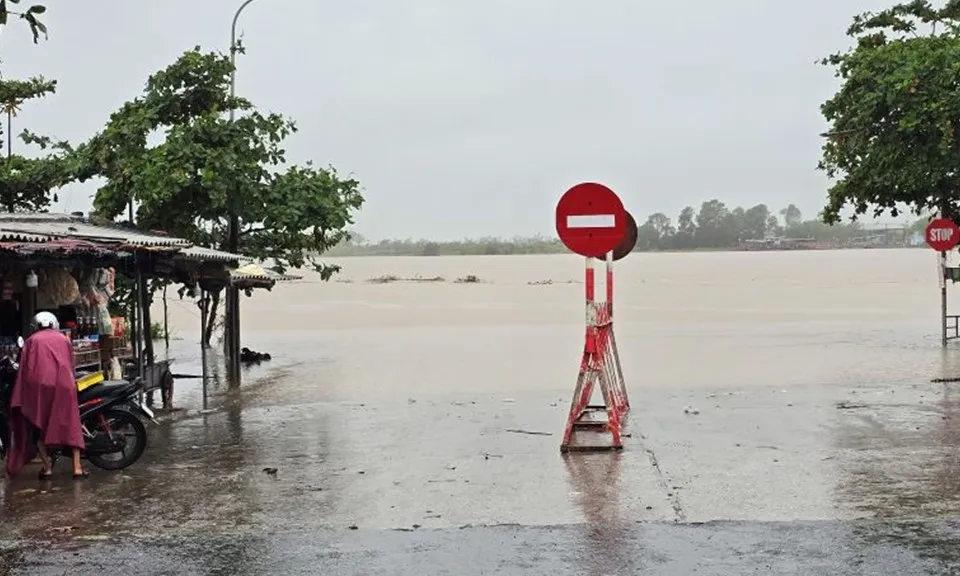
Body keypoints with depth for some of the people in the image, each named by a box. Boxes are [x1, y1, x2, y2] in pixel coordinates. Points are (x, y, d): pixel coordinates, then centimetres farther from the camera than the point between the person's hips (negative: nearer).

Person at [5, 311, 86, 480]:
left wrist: (18, 399, 12)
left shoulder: (32, 340, 18)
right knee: (71, 424, 6)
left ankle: (47, 466, 6)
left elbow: (24, 368, 12)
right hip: (63, 384, 1)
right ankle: (77, 467, -1)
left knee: (38, 425, 12)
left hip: (38, 384, -1)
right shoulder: (64, 339, 23)